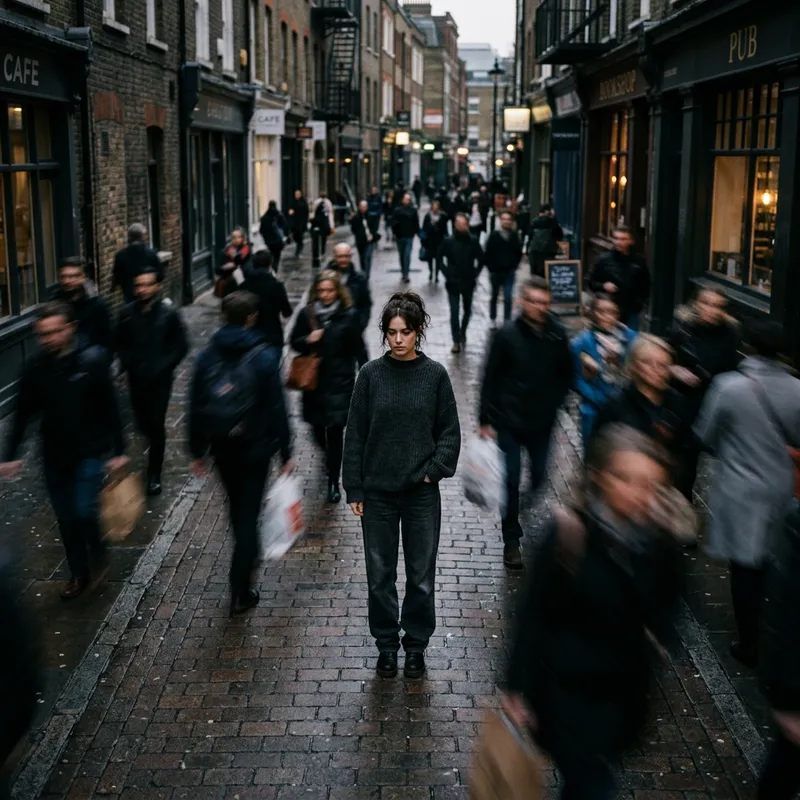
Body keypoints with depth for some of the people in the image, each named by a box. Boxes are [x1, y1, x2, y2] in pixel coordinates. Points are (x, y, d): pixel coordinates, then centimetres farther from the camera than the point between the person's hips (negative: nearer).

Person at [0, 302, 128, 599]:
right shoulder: (35, 368, -5)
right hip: (54, 455, 4)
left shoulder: (92, 361, -13)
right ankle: (79, 574, 30)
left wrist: (119, 451, -8)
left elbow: (110, 408, -9)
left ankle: (99, 555, 19)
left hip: (90, 452, -3)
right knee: (67, 519, 12)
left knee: (85, 511, -11)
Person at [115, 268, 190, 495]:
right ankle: (155, 447, 46)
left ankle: (154, 476, 6)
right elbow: (120, 343, 11)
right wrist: (127, 363, -5)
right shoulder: (127, 313, -1)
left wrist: (162, 366, -15)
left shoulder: (168, 314, -9)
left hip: (160, 380, -3)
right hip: (136, 379, 3)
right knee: (143, 423, 11)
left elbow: (181, 346, -5)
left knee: (156, 425, -4)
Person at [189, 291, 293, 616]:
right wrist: (286, 453, -4)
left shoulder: (207, 357, -3)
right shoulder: (265, 356, -13)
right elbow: (277, 408, -12)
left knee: (237, 506, 23)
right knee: (248, 512, 1)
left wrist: (197, 451, 10)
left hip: (221, 448, 4)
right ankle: (240, 592, 0)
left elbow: (196, 408, 1)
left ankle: (248, 556, 45)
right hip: (255, 448, -4)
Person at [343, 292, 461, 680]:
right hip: (378, 492, 0)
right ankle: (386, 645, 27)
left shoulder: (435, 375, -4)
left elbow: (450, 431, 2)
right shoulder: (371, 374, -3)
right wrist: (354, 489, -2)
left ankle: (416, 645, 27)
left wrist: (434, 471, -11)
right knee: (380, 575, 9)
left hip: (421, 493, 0)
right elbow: (355, 434, -1)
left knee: (421, 576, 9)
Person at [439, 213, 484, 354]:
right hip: (453, 283, -2)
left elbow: (481, 259, 6)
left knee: (467, 310, 14)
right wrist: (447, 273, -3)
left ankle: (462, 331, 41)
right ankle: (456, 341, 3)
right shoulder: (448, 241, -9)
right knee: (454, 312, -3)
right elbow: (440, 258, 4)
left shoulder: (473, 241, -6)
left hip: (468, 282, 2)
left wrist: (475, 274, -1)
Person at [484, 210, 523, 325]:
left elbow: (518, 252, 7)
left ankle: (507, 320, 0)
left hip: (509, 271, 1)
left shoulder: (514, 235, 0)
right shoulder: (494, 235, -7)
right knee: (494, 295, 15)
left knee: (508, 297, -5)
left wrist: (514, 265, 0)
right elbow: (488, 253, -6)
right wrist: (491, 268, -8)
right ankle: (492, 319, 29)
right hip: (496, 271, 0)